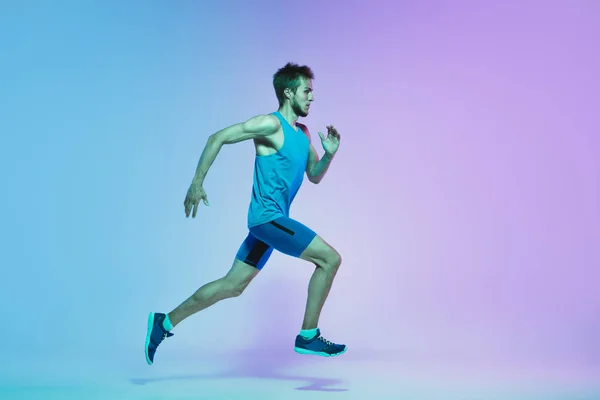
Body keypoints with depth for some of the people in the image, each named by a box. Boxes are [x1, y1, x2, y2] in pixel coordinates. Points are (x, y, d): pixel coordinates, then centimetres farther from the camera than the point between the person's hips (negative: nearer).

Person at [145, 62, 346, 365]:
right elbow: (218, 138, -14)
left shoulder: (303, 133, 15)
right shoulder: (270, 124, -12)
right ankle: (308, 337, -2)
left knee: (232, 286, 10)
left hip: (270, 221, 9)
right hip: (268, 217, -9)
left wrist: (329, 155, 2)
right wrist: (197, 183, -18)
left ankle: (165, 323, 18)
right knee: (330, 258, -10)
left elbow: (314, 176, 23)